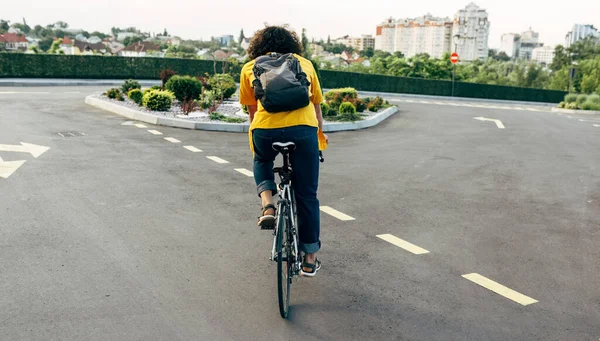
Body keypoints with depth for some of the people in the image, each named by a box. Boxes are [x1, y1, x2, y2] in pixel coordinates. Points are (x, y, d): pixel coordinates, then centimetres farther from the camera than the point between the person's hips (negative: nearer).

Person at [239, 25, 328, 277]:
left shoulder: (250, 67, 22)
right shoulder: (305, 64, 25)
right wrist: (320, 134, 50)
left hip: (265, 130, 0)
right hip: (303, 128, 0)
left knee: (262, 161, 36)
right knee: (307, 196, 15)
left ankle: (267, 205, 11)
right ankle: (310, 259, 24)